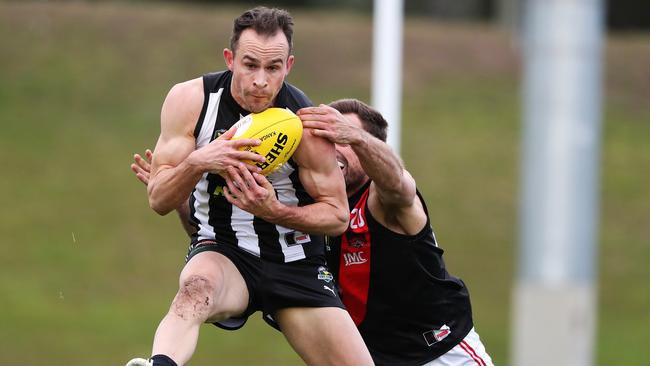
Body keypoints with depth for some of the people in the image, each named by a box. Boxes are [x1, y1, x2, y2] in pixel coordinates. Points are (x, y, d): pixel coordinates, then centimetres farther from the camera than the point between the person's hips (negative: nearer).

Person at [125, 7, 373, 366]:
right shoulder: (190, 100, -10)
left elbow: (337, 215, -4)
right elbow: (159, 200, -8)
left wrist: (273, 211, -23)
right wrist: (197, 162, -29)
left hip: (296, 262, 2)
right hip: (222, 252, -2)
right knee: (196, 288, -39)